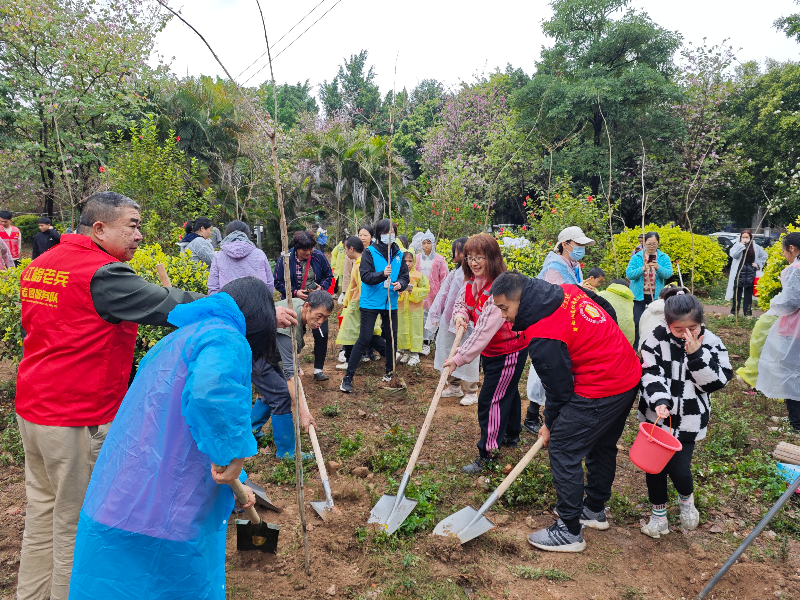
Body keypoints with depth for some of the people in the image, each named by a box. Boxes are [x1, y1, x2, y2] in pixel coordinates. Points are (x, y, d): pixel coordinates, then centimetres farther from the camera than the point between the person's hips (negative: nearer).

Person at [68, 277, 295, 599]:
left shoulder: (176, 340, 19)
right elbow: (212, 391, -39)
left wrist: (234, 483, 34)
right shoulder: (229, 341, -12)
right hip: (165, 523, -9)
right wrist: (234, 455, -22)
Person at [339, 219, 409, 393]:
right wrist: (382, 275, -31)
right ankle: (347, 377, 2)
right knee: (364, 339, -6)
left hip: (391, 303, 5)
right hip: (371, 302, -5)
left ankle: (390, 373, 30)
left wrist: (401, 284, -14)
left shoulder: (398, 254, 7)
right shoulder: (370, 252, -6)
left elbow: (405, 276, 8)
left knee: (392, 338, 11)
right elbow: (365, 276, -15)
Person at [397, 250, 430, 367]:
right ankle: (405, 351, 23)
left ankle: (415, 354, 10)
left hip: (415, 309, -2)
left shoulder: (418, 276, -5)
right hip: (400, 308, 3)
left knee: (415, 330, 2)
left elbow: (425, 290, -6)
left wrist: (413, 291, -19)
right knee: (402, 330, 9)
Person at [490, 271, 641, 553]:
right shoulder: (567, 291, 2)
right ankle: (595, 510, 41)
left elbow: (559, 388, -14)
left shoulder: (542, 337, -22)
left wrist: (550, 424, 3)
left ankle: (569, 532, 8)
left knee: (562, 448, -1)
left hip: (600, 390, -10)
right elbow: (608, 310, 14)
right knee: (602, 445, 23)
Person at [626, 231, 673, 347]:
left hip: (656, 295, 1)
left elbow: (668, 274, -11)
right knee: (637, 321, -3)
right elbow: (629, 274, -11)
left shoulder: (664, 258, 2)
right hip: (639, 295, -1)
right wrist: (642, 269, -27)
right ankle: (636, 346, 8)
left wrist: (658, 268, -30)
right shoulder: (636, 257, -1)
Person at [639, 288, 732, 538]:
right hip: (657, 414, 1)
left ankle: (686, 498, 31)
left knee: (679, 469, -5)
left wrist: (695, 355, -21)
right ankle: (658, 512, 31)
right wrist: (660, 400, -27)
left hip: (688, 418, -1)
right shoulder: (657, 338, -8)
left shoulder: (711, 343, -5)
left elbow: (716, 382, -9)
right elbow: (650, 373, -12)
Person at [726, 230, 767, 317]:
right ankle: (734, 312, 10)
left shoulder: (755, 247, 4)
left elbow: (764, 255, 16)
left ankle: (748, 313, 13)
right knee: (737, 293, 4)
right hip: (739, 273, -2)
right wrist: (741, 245, -18)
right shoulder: (737, 245, -1)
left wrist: (758, 264, 5)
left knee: (748, 294, 8)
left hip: (750, 274, 2)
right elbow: (733, 254, -18)